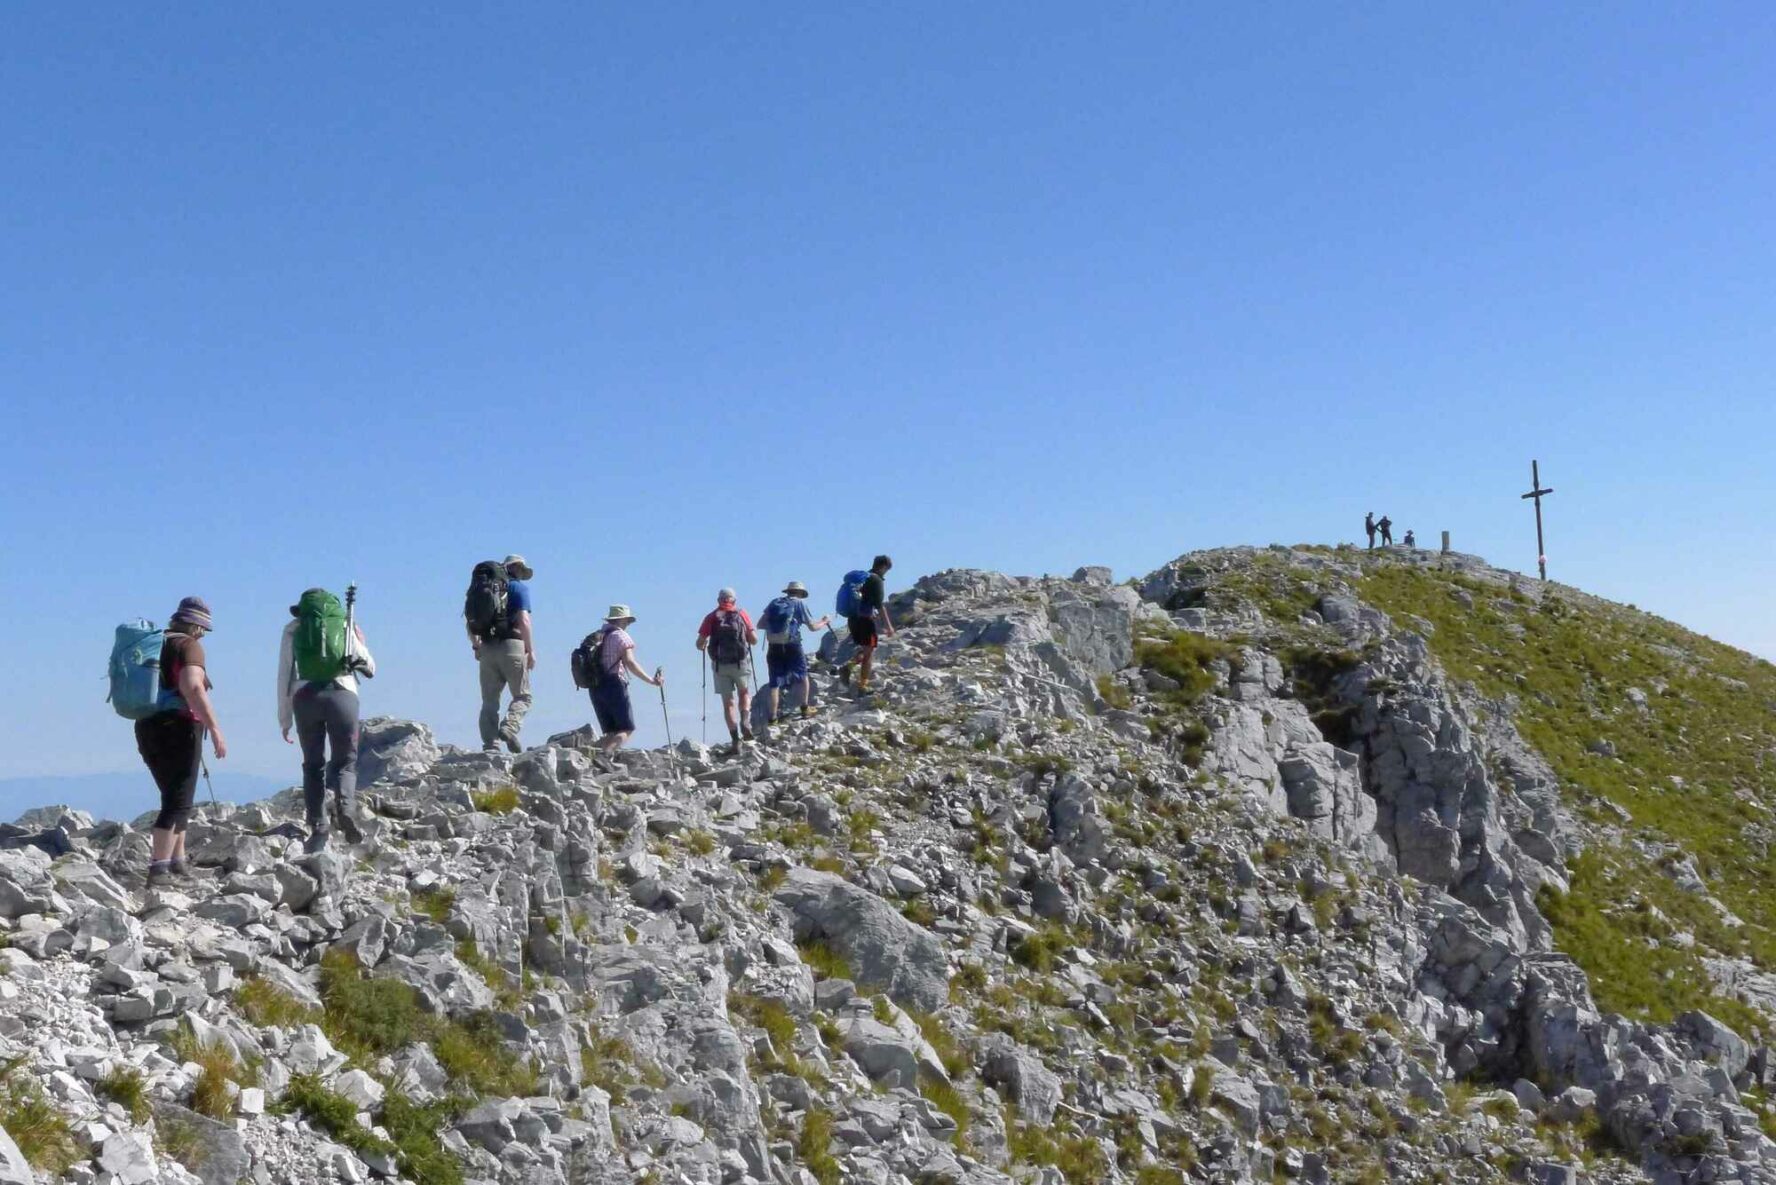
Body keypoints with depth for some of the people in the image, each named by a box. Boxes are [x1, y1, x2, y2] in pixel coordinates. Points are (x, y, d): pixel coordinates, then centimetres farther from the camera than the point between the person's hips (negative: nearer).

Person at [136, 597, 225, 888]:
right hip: (178, 730, -8)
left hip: (147, 729, 8)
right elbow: (192, 687, -23)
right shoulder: (189, 646, -7)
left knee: (176, 799, 20)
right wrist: (215, 729, -25)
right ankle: (158, 870, -18)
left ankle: (178, 863, 25)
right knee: (178, 803, -9)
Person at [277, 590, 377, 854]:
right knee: (345, 760, 7)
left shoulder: (293, 629, 15)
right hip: (342, 694, 0)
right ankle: (345, 808, -19)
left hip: (305, 696, 1)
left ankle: (318, 828, 2)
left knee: (313, 765, 9)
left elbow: (284, 675, 11)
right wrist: (360, 643, 36)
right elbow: (370, 668, 17)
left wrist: (284, 718, 14)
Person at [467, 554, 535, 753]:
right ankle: (509, 727, -22)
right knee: (522, 696, 3)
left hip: (487, 648, 5)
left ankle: (490, 743, -4)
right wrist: (531, 650, -7)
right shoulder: (519, 587, 3)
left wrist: (476, 646, 25)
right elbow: (523, 620, -9)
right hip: (511, 646, -5)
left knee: (489, 700, 6)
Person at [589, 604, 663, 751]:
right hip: (614, 686, -7)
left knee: (610, 733, 12)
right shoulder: (621, 636, -4)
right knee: (627, 729, -4)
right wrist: (651, 681, -16)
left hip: (595, 688, 7)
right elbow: (629, 662, -15)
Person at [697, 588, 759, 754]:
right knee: (745, 693, 23)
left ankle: (735, 740, 2)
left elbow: (700, 644, -3)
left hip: (720, 665, 0)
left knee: (728, 702, 8)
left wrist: (704, 647, 20)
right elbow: (754, 640, 0)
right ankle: (745, 722, -3)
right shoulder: (741, 614, 1)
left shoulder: (711, 617, 1)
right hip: (741, 663, 0)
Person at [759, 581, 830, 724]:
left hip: (774, 647, 2)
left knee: (775, 683, 4)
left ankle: (772, 716, -2)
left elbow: (760, 624, 7)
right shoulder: (799, 603, 3)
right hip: (792, 646, -2)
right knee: (803, 675, 21)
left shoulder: (774, 603, 11)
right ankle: (805, 708, 25)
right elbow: (812, 626, 6)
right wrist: (825, 622, 24)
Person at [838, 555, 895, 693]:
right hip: (865, 620, -8)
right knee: (869, 652, 2)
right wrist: (888, 625, -13)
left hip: (853, 619, 8)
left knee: (865, 650, 20)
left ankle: (847, 667, -3)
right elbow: (880, 605, -16)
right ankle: (863, 686, 2)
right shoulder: (877, 580, -10)